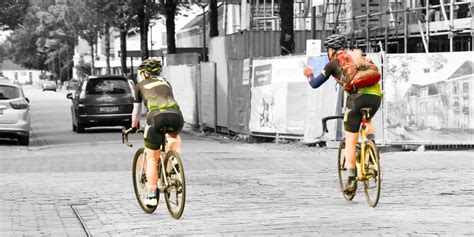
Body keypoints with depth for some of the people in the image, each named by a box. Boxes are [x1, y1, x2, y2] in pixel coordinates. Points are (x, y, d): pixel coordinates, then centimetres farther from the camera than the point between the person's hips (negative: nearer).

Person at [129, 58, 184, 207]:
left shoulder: (141, 85, 25)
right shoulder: (166, 83, 33)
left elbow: (136, 111, 33)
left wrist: (134, 127, 49)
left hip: (157, 116, -2)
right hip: (176, 116, 2)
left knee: (152, 158, 12)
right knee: (174, 136, 38)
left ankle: (152, 196, 10)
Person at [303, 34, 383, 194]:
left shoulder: (333, 64, 15)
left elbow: (315, 84, 20)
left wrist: (309, 76, 41)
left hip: (357, 97, -4)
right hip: (376, 95, 4)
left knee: (350, 142, 6)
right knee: (367, 120, 37)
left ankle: (351, 181, 4)